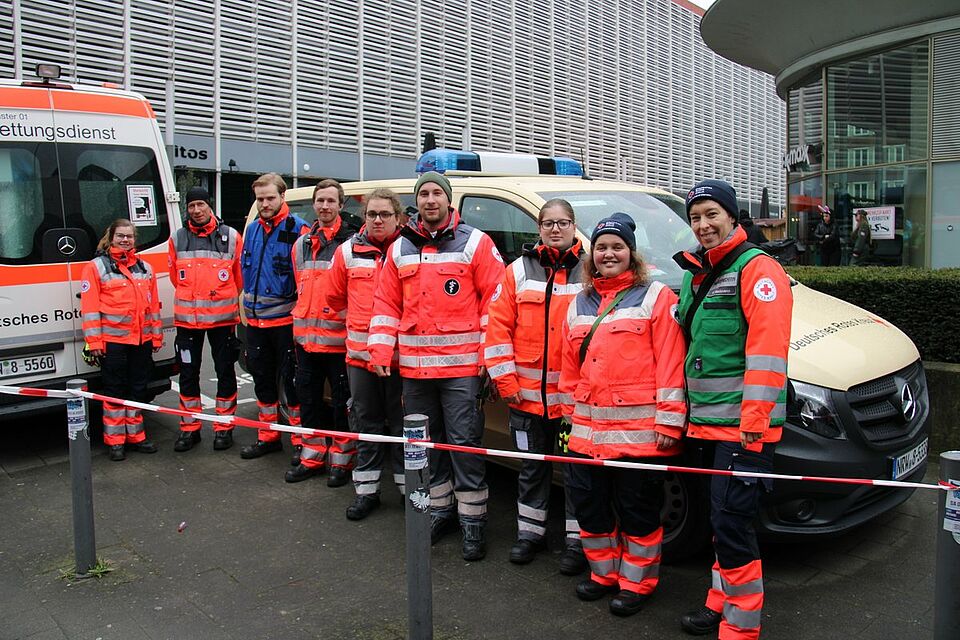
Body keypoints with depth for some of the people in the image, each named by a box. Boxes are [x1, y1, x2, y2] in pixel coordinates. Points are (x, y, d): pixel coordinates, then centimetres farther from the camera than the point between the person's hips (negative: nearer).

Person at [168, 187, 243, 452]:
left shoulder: (230, 236, 0)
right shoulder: (177, 239, 5)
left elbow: (239, 275, 8)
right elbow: (175, 276, 17)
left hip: (222, 317, -2)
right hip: (187, 318, 2)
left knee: (225, 372, 4)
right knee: (188, 373, 8)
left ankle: (224, 427, 16)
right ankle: (189, 428, 19)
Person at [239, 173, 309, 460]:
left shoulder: (297, 229, -10)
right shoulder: (252, 229, 11)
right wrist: (248, 299, 19)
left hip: (285, 318, -7)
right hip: (255, 318, 7)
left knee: (291, 377, -2)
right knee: (262, 376, 15)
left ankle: (302, 441, 9)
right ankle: (268, 436, 28)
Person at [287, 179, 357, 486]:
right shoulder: (302, 244, 15)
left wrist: (348, 318, -9)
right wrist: (301, 321, 17)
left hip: (338, 337, -6)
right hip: (306, 336, 6)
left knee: (343, 401, 2)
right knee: (307, 398, 13)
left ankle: (341, 459, 15)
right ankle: (312, 456, 26)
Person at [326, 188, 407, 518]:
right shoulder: (348, 251, 6)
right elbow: (335, 296, 17)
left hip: (400, 352, -3)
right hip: (360, 352, 3)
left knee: (402, 422, 7)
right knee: (366, 422, 13)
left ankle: (408, 487, 21)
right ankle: (366, 489, 23)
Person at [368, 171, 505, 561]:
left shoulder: (475, 244, -1)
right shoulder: (401, 248, 12)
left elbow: (495, 300, -5)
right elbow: (386, 303, 13)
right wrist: (381, 350, 3)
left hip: (462, 366, -5)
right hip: (414, 367, 5)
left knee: (464, 442, -2)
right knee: (426, 441, 14)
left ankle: (472, 519, 11)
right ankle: (439, 508, 30)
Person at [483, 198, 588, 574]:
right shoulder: (519, 271, 5)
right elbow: (498, 326, 2)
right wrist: (505, 379, -4)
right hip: (528, 395, 3)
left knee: (577, 467, 8)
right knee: (531, 467, 17)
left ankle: (578, 540, 22)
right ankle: (530, 531, 33)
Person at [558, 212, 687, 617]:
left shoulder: (655, 297, -2)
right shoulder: (579, 305, 15)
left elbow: (671, 364, -8)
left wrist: (669, 420, -13)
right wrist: (571, 413, 15)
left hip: (639, 429, -6)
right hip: (588, 429, 6)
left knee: (638, 509, 5)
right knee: (589, 503, 13)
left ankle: (637, 582, 23)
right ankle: (604, 573, 32)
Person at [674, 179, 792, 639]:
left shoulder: (758, 270, -10)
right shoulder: (695, 274, 16)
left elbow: (767, 352, -19)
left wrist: (753, 421, -23)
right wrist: (685, 411, 18)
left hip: (744, 425, -8)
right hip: (707, 421, 8)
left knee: (731, 522, -6)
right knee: (721, 520, 18)